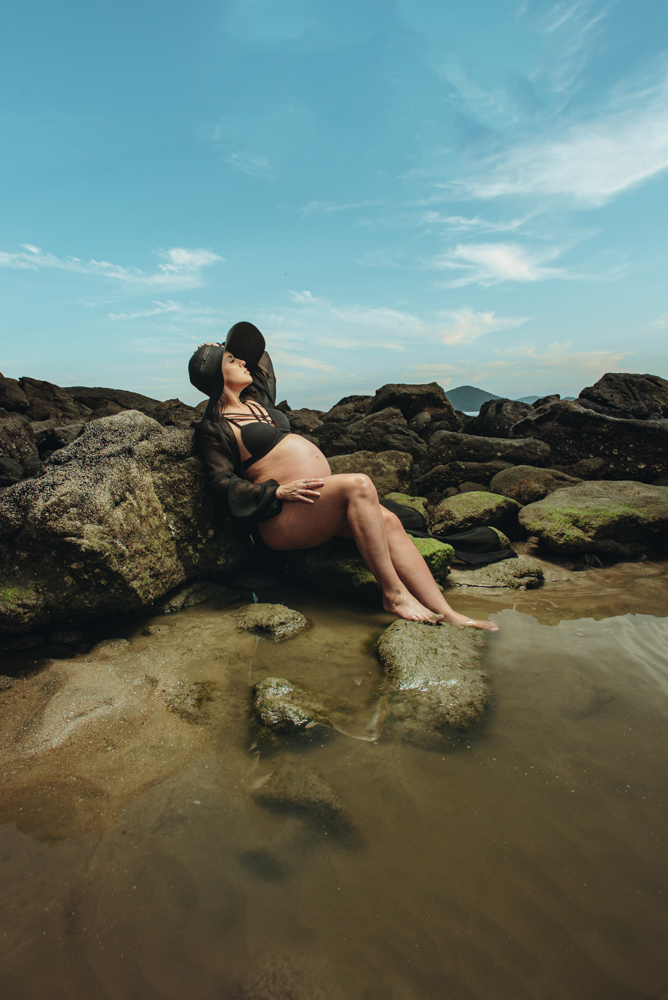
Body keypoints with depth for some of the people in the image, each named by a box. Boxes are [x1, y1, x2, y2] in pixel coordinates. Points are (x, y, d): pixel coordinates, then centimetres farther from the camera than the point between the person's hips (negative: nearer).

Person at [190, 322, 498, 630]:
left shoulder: (255, 399, 24)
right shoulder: (215, 429, 0)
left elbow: (259, 355, 41)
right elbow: (225, 484, -9)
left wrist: (221, 350, 26)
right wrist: (280, 491, -19)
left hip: (318, 500, 8)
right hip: (283, 517, -8)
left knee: (388, 522, -17)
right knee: (358, 484, -31)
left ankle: (447, 614, -21)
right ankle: (394, 594, -27)